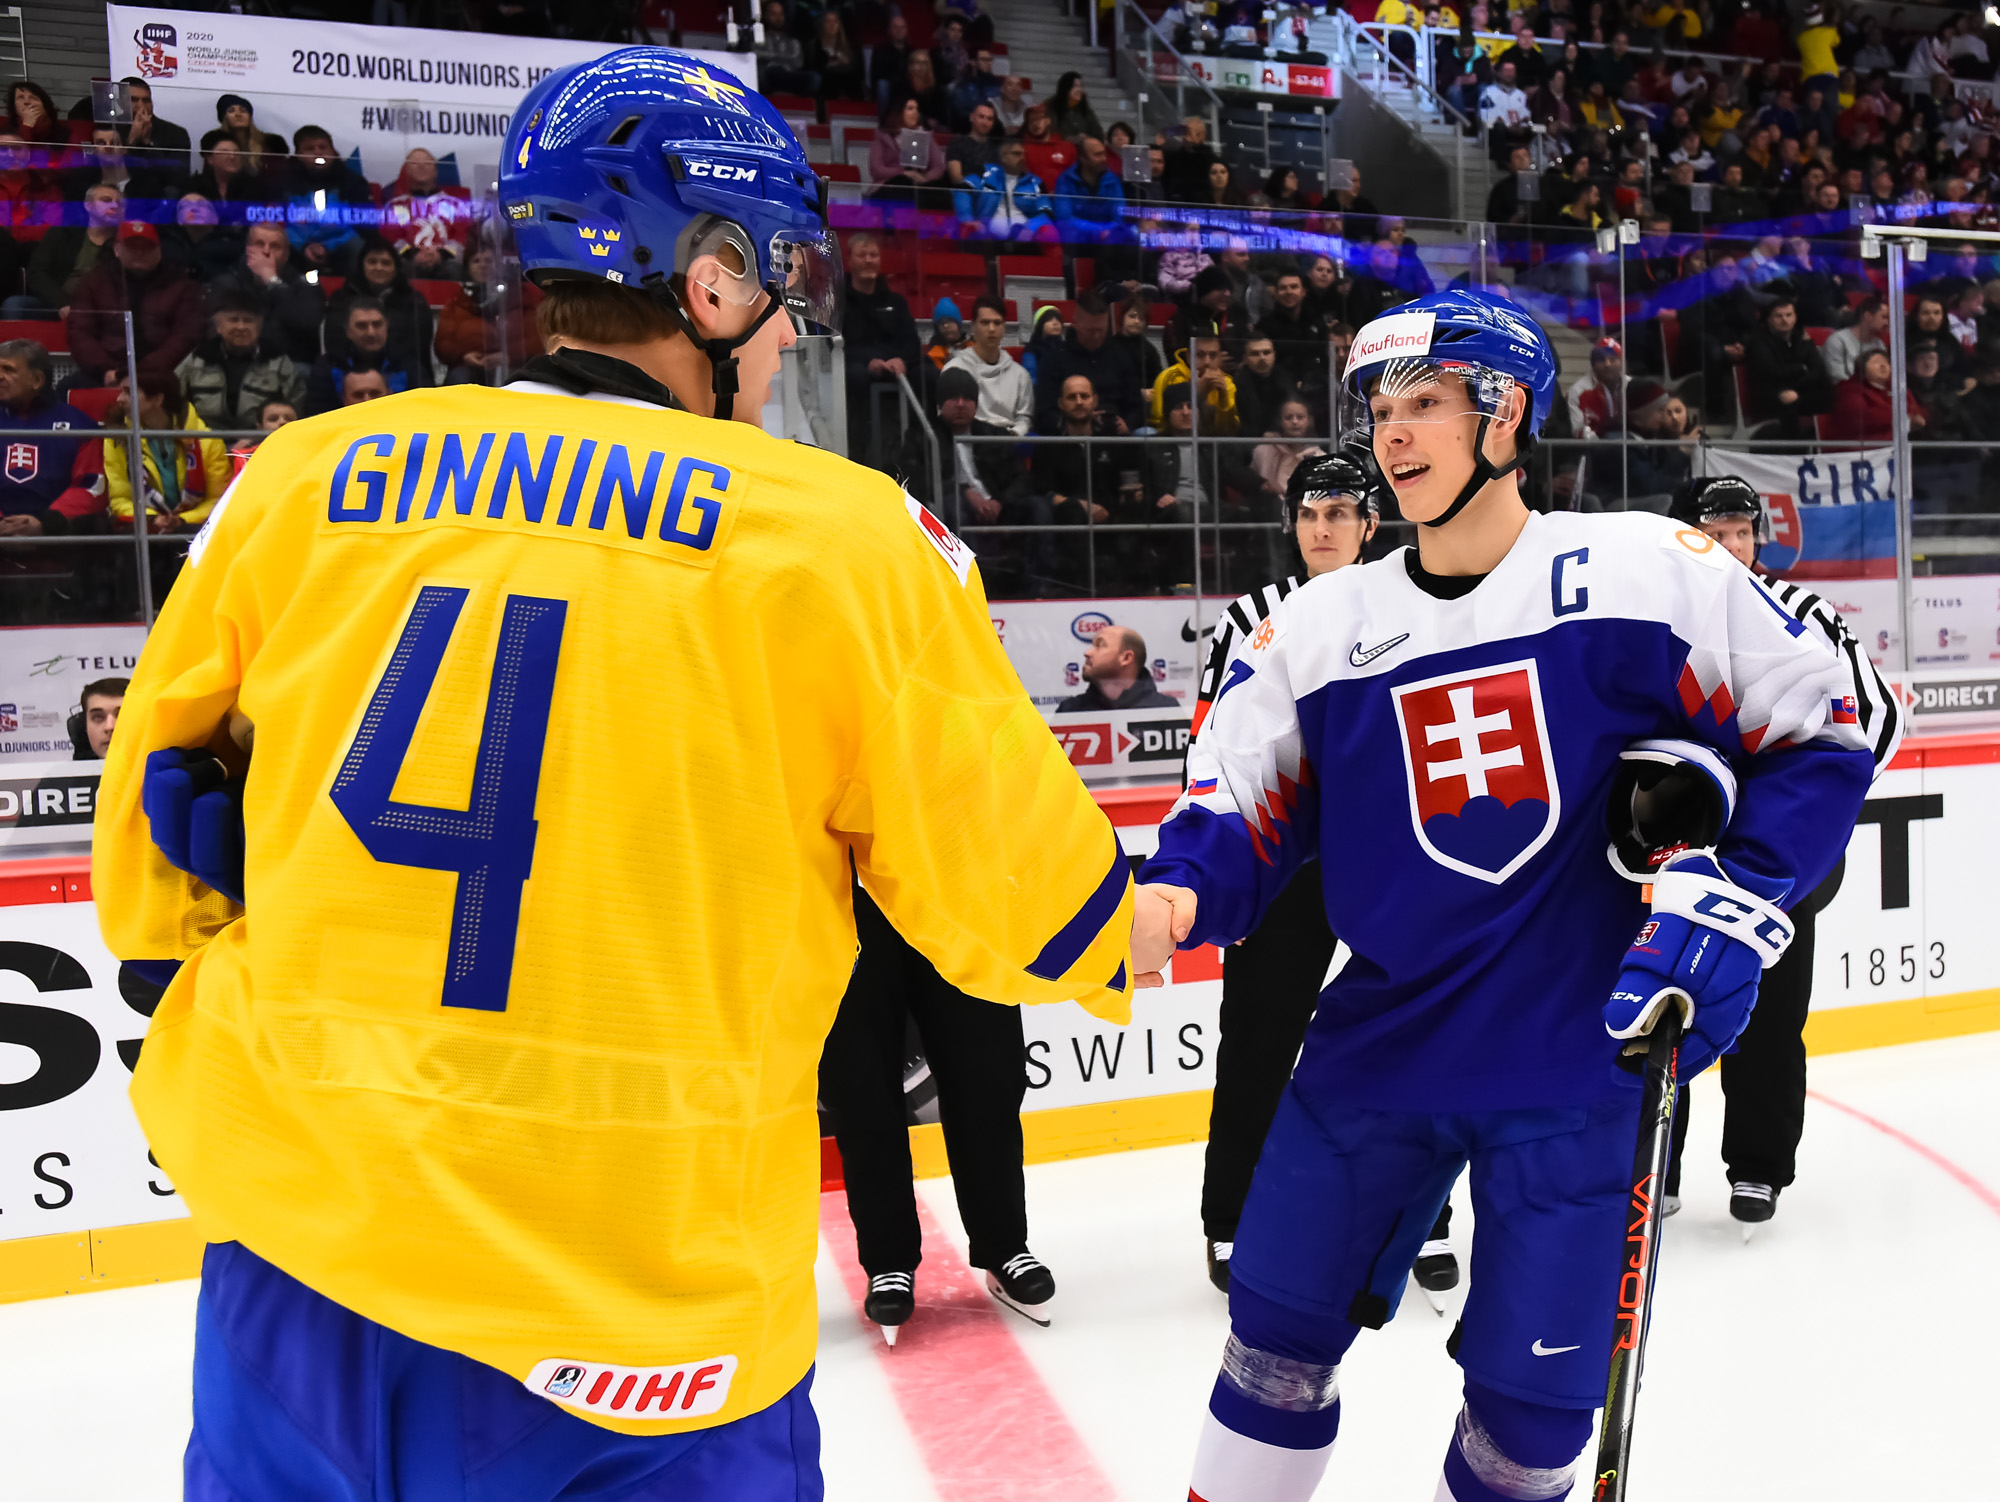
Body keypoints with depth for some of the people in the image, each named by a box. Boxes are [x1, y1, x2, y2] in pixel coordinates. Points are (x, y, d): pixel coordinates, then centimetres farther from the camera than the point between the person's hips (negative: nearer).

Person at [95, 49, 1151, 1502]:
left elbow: (155, 850, 10)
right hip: (632, 1322, -3)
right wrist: (1122, 937, 19)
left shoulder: (299, 478, 0)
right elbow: (1012, 883, -2)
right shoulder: (842, 532, -10)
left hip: (291, 1272, 4)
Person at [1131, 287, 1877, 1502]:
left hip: (1582, 1062, -2)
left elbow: (1821, 730, -2)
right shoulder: (1320, 626, 2)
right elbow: (1240, 808, 3)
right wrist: (1177, 895, -17)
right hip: (1379, 1049, 3)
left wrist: (1731, 899, -12)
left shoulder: (1646, 571, -7)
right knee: (1279, 1337, 10)